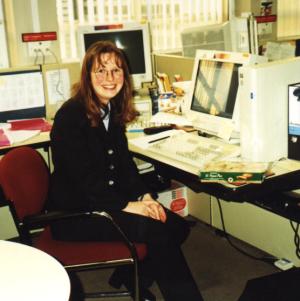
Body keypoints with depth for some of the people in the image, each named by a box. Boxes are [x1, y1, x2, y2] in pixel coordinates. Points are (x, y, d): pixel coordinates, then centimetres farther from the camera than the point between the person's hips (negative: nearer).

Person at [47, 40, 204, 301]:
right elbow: (84, 178, -22)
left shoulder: (114, 109, 6)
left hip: (109, 199, 8)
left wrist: (145, 196, -5)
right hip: (74, 213, -8)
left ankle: (131, 278, 13)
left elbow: (125, 161, 10)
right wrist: (127, 205, -23)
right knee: (158, 230, -20)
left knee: (177, 226, -5)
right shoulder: (70, 115, -19)